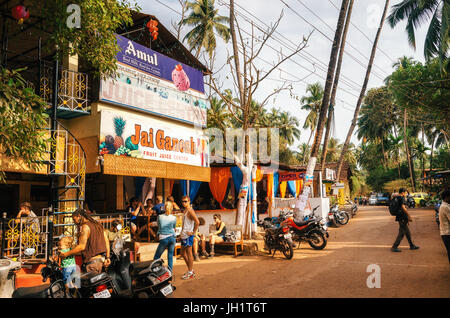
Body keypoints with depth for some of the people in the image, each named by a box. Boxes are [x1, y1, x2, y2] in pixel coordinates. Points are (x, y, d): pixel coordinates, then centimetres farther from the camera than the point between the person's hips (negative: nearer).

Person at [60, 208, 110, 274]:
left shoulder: (85, 227, -11)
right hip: (101, 258, 9)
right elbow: (107, 241, 14)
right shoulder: (97, 224, 16)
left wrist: (66, 254, -8)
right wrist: (107, 257, 17)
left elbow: (81, 247, -18)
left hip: (92, 261, -9)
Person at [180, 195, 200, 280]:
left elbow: (197, 222, -25)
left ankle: (190, 273, 5)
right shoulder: (185, 211, 16)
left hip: (188, 236, -10)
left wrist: (193, 232, -18)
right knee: (183, 253, 15)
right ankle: (190, 270, 25)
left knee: (189, 253, -3)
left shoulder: (190, 210, -14)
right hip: (184, 235, 10)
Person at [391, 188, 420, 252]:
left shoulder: (396, 198, 14)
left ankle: (412, 245, 28)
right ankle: (394, 247, -4)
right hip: (402, 218, -10)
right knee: (401, 233, -5)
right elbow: (403, 207, -24)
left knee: (407, 232, 18)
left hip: (399, 217, 10)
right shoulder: (402, 198, -12)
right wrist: (409, 216, -18)